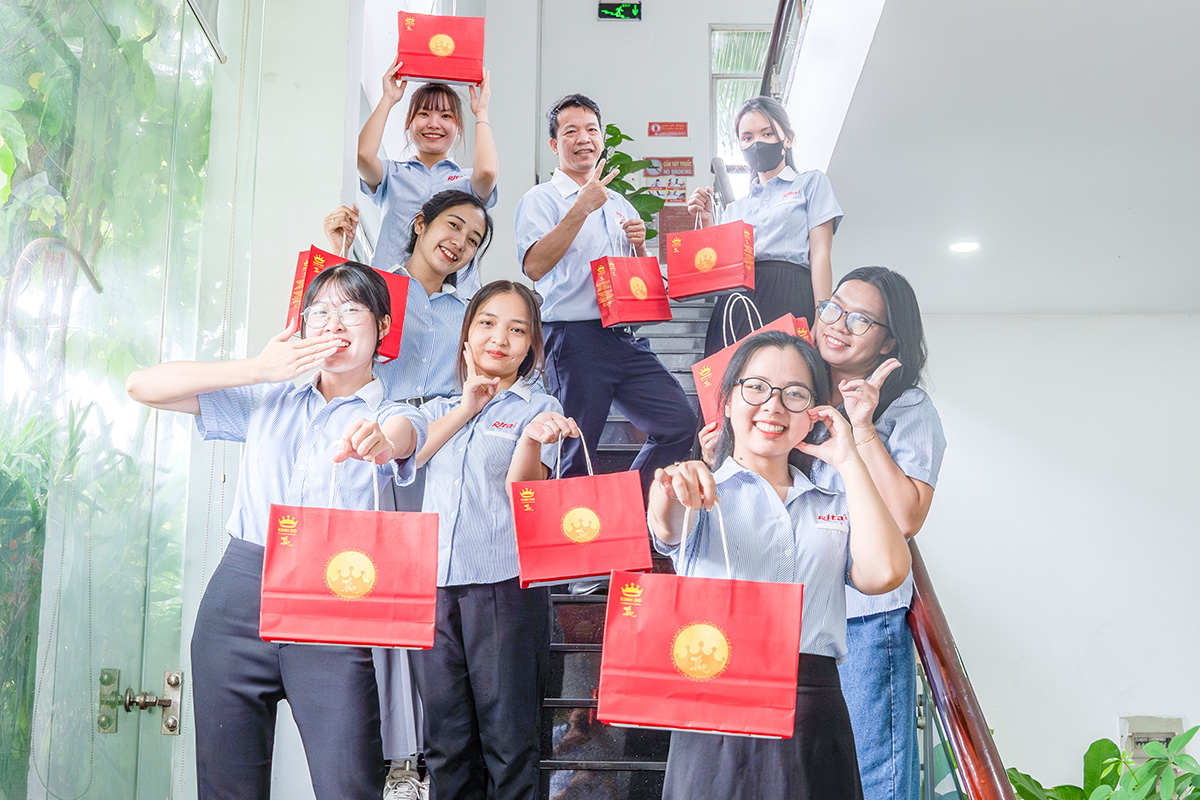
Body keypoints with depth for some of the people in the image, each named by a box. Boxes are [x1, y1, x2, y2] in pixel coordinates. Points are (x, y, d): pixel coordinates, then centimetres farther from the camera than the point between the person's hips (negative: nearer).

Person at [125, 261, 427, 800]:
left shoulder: (393, 416, 9)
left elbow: (402, 435, -17)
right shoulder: (267, 401, 17)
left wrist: (377, 440, -42)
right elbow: (143, 387, 12)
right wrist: (259, 368, 2)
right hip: (238, 595, 3)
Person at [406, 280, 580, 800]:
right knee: (445, 738, 9)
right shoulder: (438, 409, 19)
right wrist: (466, 407, -1)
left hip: (505, 585, -3)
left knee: (508, 740, -1)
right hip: (433, 585, 4)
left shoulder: (538, 408, 6)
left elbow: (523, 493, -8)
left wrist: (533, 440, -27)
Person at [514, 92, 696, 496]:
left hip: (625, 338, 6)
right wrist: (582, 208, -18)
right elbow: (535, 266, -16)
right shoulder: (540, 199, 3)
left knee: (681, 424, -2)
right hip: (574, 338, -6)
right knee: (574, 459, -5)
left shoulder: (620, 205, 23)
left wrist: (639, 247, 4)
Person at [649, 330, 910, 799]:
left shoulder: (834, 508, 18)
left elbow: (883, 572, -3)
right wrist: (670, 492, -41)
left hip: (814, 721, 3)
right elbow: (667, 530, -17)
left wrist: (848, 461, 3)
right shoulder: (702, 493, 7)